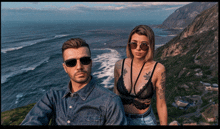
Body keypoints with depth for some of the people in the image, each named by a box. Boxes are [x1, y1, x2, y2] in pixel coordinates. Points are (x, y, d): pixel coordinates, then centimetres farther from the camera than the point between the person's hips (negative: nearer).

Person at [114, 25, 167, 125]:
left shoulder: (158, 69, -18)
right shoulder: (119, 66, -10)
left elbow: (161, 105, -9)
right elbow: (115, 95, 2)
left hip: (145, 120, -2)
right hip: (121, 119, 2)